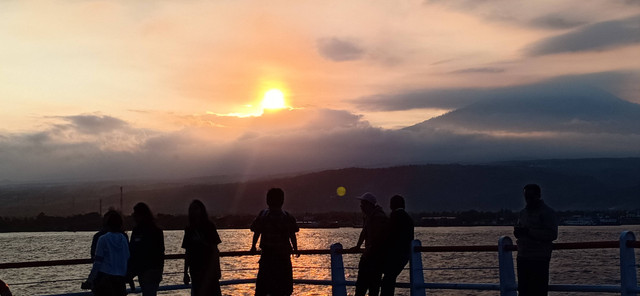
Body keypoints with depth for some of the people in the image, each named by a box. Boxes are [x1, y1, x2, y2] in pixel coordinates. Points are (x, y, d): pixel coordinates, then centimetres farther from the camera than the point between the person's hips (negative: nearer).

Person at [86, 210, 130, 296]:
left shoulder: (103, 239, -9)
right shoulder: (124, 238, 5)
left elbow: (98, 261, -8)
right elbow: (127, 259, 9)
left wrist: (90, 279, -1)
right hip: (120, 278, 4)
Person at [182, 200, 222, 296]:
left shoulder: (209, 226, 0)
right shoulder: (189, 229, 9)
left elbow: (215, 250, -2)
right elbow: (187, 253, 12)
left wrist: (216, 269, -10)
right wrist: (186, 272, 8)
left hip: (209, 268, -3)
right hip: (195, 270, 4)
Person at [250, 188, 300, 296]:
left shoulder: (262, 215, -1)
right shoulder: (287, 217, -5)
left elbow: (256, 233, 2)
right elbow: (292, 236, -3)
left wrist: (253, 246, 17)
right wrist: (295, 249, 12)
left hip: (267, 254, 1)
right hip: (283, 255, -1)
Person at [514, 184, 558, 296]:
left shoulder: (547, 212, -5)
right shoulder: (523, 212, 17)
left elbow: (552, 234, -16)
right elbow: (518, 231, 25)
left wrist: (529, 232, -20)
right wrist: (517, 231, -1)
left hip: (539, 260, -7)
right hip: (523, 257, 7)